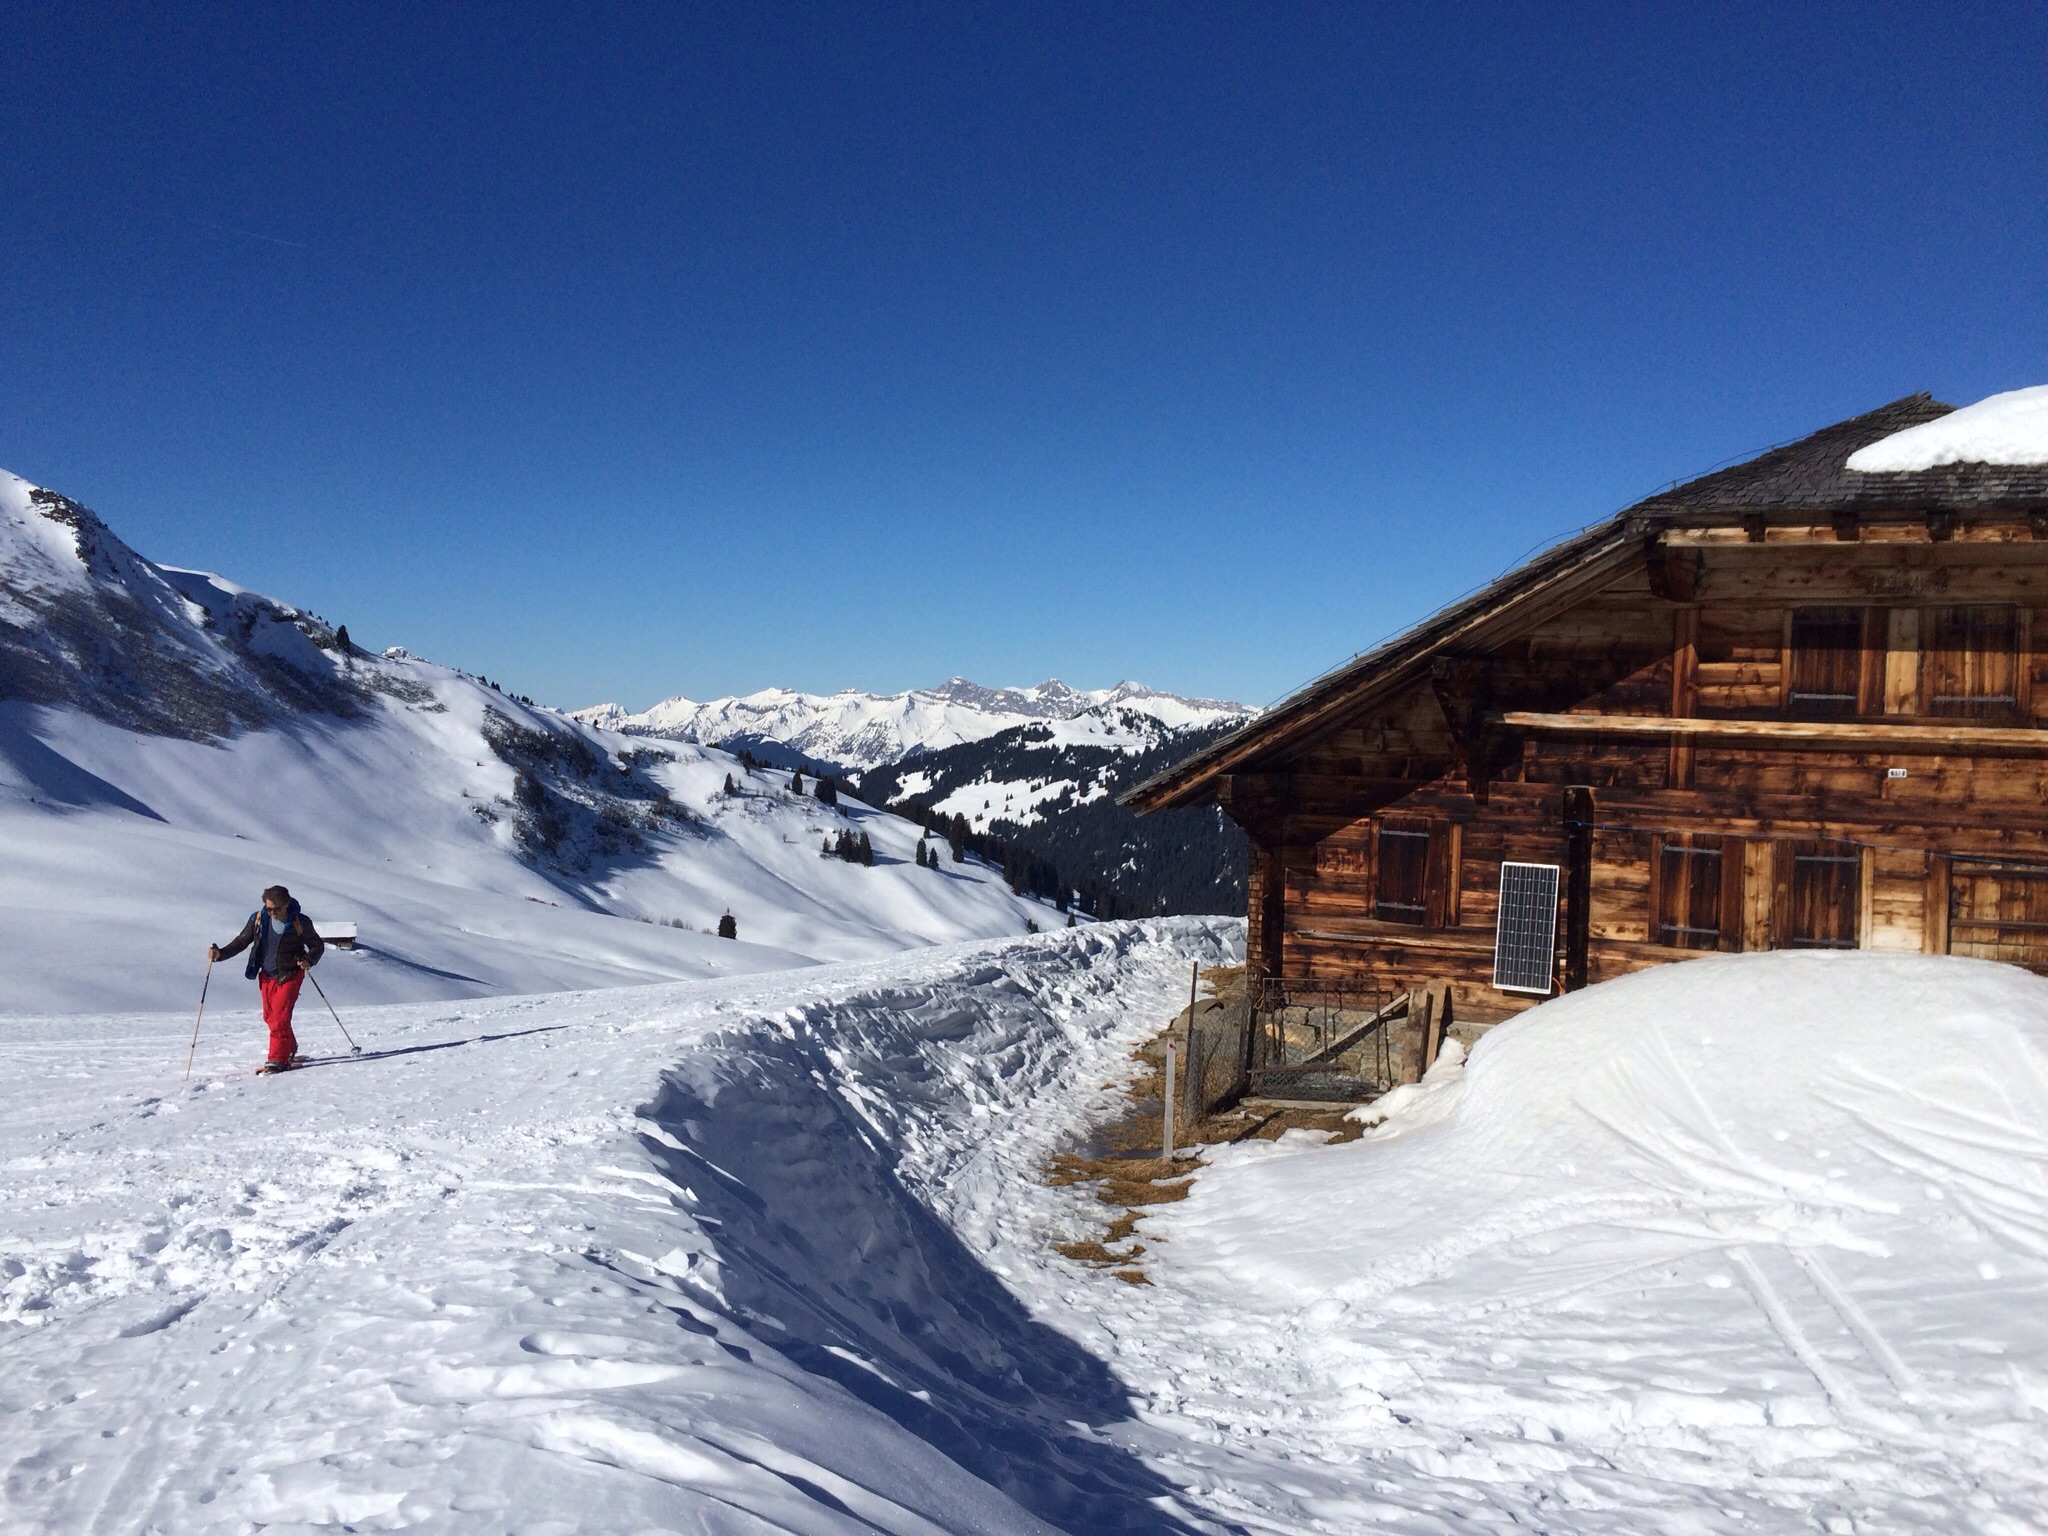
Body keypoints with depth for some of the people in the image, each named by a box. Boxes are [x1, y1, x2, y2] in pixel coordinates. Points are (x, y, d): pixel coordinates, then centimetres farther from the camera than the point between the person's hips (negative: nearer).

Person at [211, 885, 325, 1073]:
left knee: (280, 1017, -14)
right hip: (267, 976, 5)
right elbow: (242, 941, 4)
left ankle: (278, 1060, -9)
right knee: (270, 1016, 13)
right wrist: (220, 953, -10)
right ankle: (290, 1050, 34)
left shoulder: (300, 923, -13)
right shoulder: (258, 919, -5)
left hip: (290, 975, -5)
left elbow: (317, 946, -2)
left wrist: (309, 960, -20)